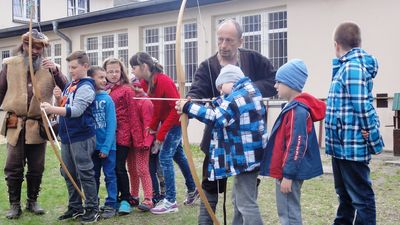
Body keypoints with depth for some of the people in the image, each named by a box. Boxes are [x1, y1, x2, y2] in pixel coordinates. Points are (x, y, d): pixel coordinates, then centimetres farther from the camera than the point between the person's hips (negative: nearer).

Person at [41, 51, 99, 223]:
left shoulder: (86, 86, -12)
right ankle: (75, 207, 26)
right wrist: (58, 98, 8)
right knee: (69, 174, 14)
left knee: (85, 174, -3)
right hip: (67, 136, 9)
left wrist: (52, 109, -30)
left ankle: (92, 209, 8)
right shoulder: (70, 85, 14)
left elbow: (76, 110, -24)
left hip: (82, 137, -9)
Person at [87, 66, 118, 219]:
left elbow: (111, 125, -10)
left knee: (109, 176, 5)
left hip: (107, 146, -2)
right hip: (92, 146, 3)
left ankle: (111, 205, 15)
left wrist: (106, 147, -15)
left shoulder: (107, 99, -7)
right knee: (93, 176, 14)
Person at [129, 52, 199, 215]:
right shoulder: (145, 83, -2)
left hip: (177, 121, -9)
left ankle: (171, 201, -3)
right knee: (177, 155, 19)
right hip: (166, 120, 9)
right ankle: (192, 189, 37)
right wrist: (153, 126, -9)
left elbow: (176, 108, -26)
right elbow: (156, 107, 6)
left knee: (165, 157, -11)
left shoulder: (163, 81, -26)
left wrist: (161, 134, -25)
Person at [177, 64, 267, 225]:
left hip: (244, 157, -11)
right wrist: (220, 103, 5)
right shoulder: (250, 92, 13)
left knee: (246, 203, -5)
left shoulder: (236, 98, -19)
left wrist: (188, 107, -21)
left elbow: (216, 118, -24)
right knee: (239, 199, 22)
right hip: (249, 155, 11)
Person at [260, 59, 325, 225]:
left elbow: (296, 146, -24)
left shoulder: (297, 111, -20)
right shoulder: (294, 107, 11)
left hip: (290, 172, -10)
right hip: (287, 170, 10)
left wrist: (288, 175, -22)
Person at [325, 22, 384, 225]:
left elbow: (363, 106, -22)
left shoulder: (353, 67, -19)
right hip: (342, 144, 11)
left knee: (361, 196, 0)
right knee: (344, 193, 22)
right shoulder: (346, 66, 12)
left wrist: (373, 138, -17)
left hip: (352, 144, -11)